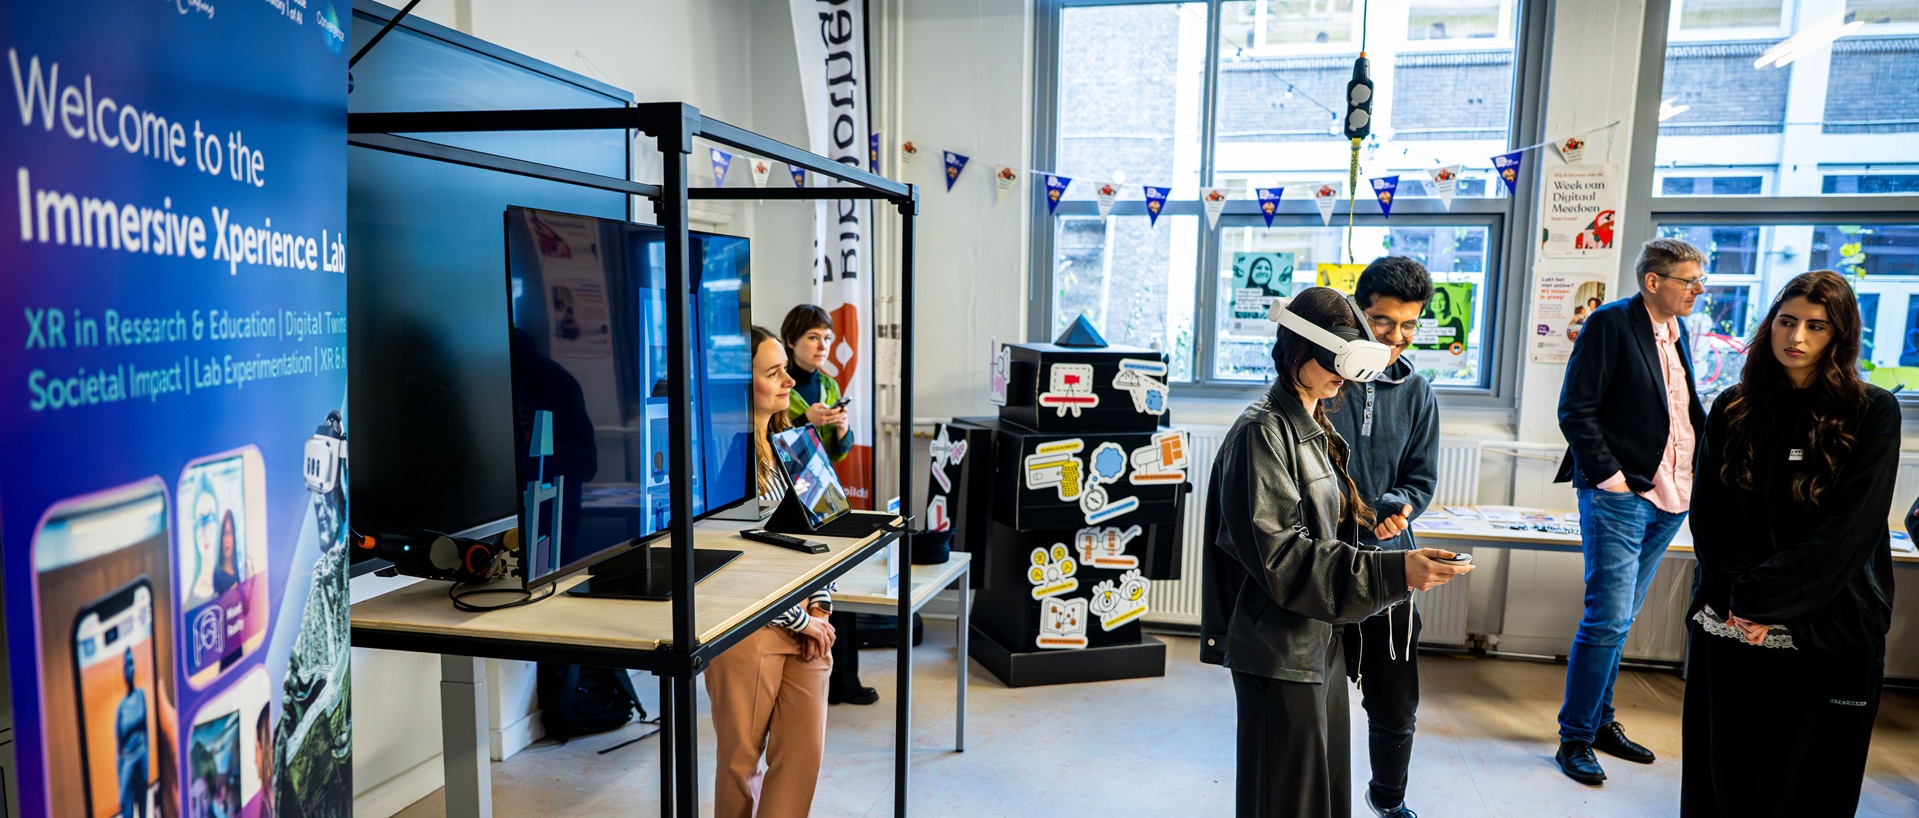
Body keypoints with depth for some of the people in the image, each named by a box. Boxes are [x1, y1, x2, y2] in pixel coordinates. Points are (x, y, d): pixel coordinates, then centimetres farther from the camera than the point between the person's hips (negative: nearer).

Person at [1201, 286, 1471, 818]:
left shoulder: (1315, 428, 13)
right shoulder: (1263, 431, -17)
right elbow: (1278, 553, -25)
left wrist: (1349, 512, 5)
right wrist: (1392, 572, -30)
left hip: (1321, 642, 9)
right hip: (1280, 654, -9)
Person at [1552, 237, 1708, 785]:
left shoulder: (1677, 334, 15)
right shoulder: (1611, 323, -8)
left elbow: (1689, 413, 20)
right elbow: (1576, 410, -13)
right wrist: (1608, 475, -17)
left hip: (1668, 501, 8)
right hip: (1619, 496, -7)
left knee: (1618, 619, 15)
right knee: (1608, 619, -7)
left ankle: (1601, 723, 27)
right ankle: (1575, 739, 4)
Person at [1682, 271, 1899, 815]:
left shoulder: (1871, 413, -1)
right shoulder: (1733, 410, 7)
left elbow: (1850, 526, -9)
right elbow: (1707, 512, 4)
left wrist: (1764, 599, -15)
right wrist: (1739, 597, -9)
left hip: (1823, 635, -2)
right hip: (1727, 627, 2)